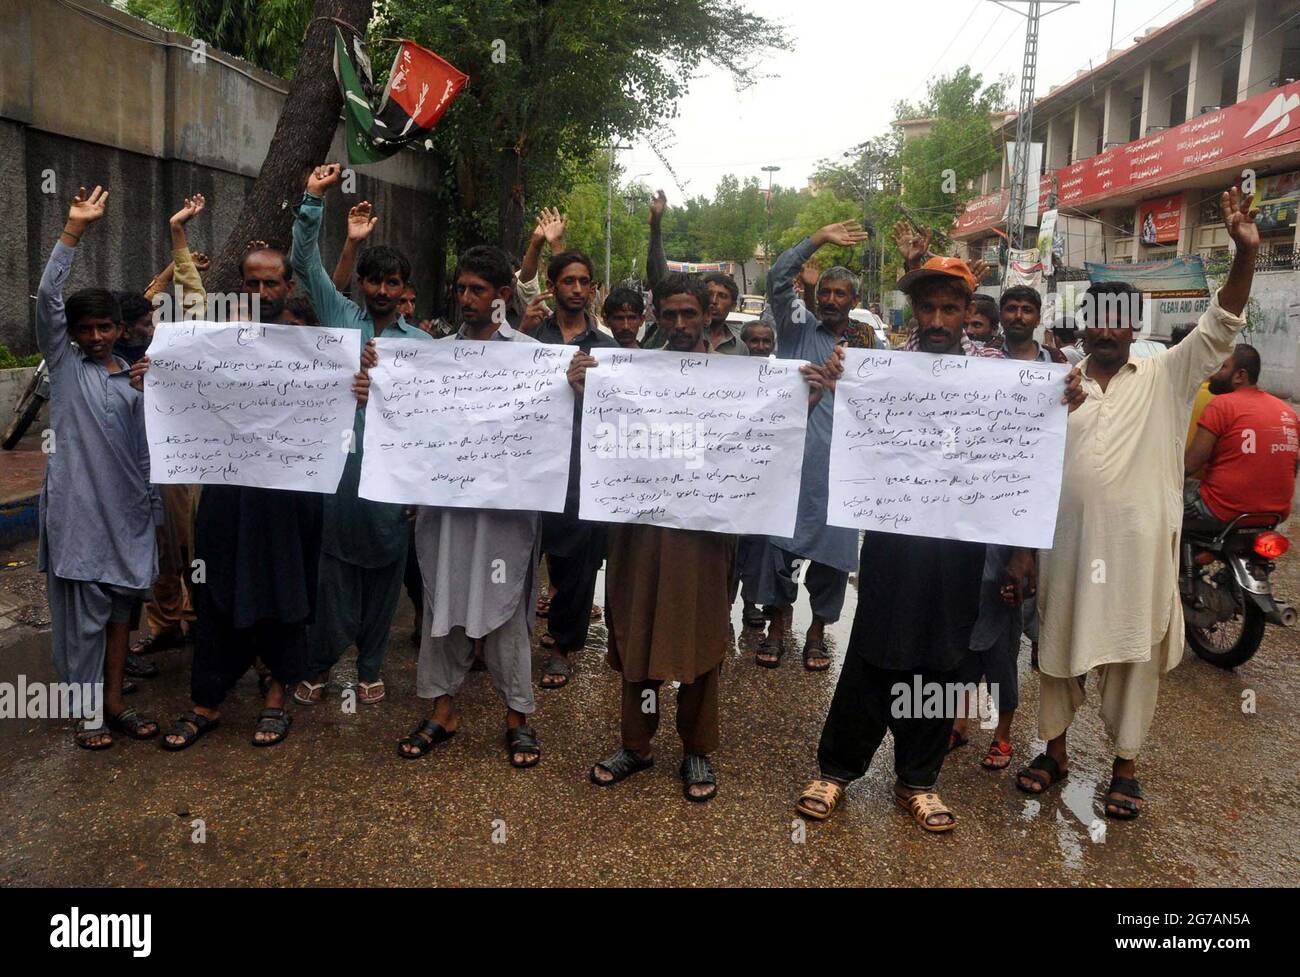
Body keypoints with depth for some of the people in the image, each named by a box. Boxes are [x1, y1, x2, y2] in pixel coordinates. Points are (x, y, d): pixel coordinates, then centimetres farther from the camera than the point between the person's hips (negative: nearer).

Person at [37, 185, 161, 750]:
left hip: (127, 511, 4)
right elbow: (47, 297, -9)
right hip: (77, 508, -4)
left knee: (120, 609, 10)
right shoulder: (63, 363, 3)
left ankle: (114, 704, 22)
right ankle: (85, 712, 12)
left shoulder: (135, 379, 12)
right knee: (81, 614, 0)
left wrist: (154, 508, 9)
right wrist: (74, 230, -14)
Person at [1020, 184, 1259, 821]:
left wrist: (1245, 255, -21)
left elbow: (1219, 331, -9)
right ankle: (1055, 750, 29)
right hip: (1067, 543, 1)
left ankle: (1126, 766, 23)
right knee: (1059, 649, 12)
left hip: (1139, 547, -1)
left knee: (1135, 655, 8)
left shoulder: (1164, 378, 3)